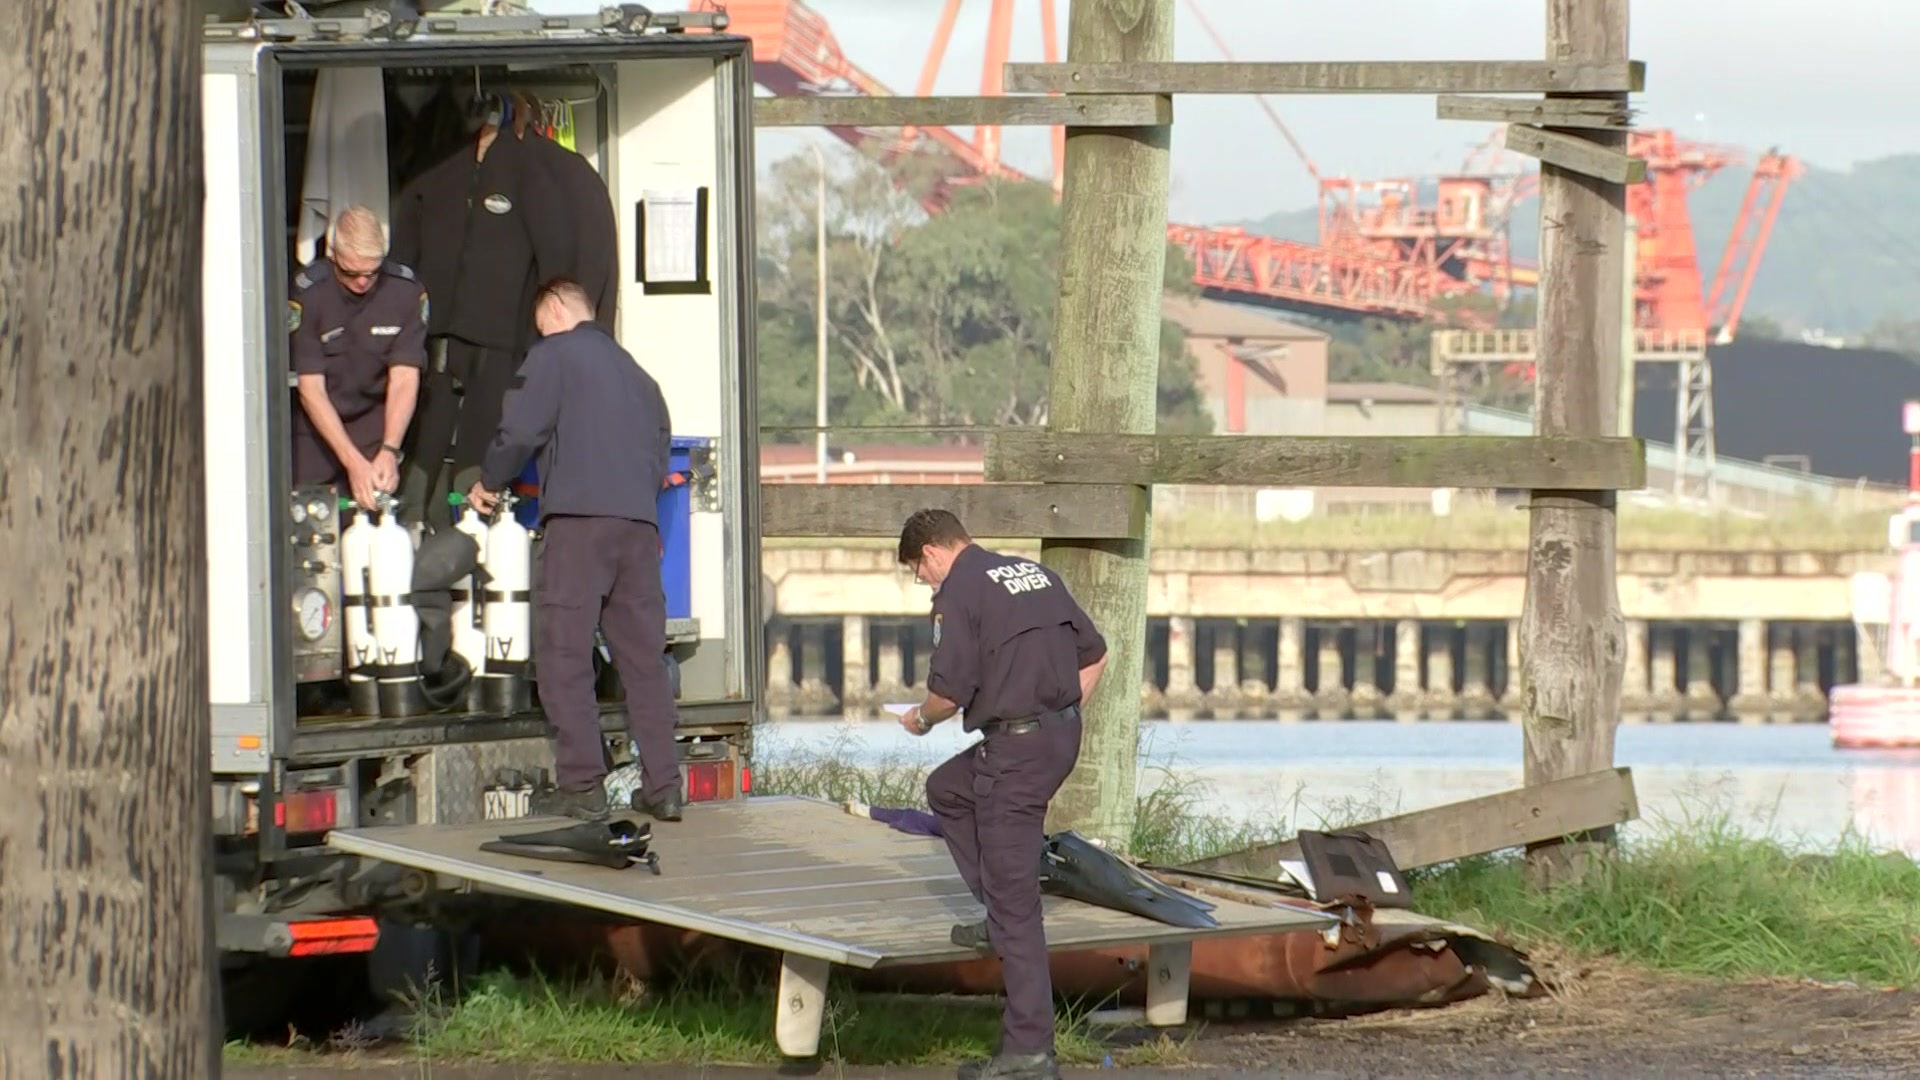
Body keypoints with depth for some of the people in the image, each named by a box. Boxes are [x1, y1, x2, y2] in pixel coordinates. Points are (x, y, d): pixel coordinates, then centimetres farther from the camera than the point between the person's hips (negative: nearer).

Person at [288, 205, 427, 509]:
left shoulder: (407, 290, -14)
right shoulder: (307, 292, -19)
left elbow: (404, 378, -15)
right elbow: (310, 388, -19)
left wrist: (389, 451, -29)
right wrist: (354, 462, -28)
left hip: (376, 419, 1)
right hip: (316, 426, -1)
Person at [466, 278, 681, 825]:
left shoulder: (553, 354, 5)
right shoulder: (630, 368, 25)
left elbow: (521, 430, -4)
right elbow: (662, 444, 25)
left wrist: (489, 482, 11)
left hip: (579, 516, -6)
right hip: (640, 522, 6)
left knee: (564, 652, -4)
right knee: (643, 655, 8)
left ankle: (582, 785, -10)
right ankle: (662, 785, 5)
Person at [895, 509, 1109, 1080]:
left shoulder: (958, 592, -10)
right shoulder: (1035, 573, 14)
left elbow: (950, 690, -14)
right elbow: (1094, 654, 18)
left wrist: (921, 719, 7)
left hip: (1015, 748, -9)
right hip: (1063, 735, 9)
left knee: (1015, 902, -4)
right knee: (947, 790, 31)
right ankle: (992, 915, 27)